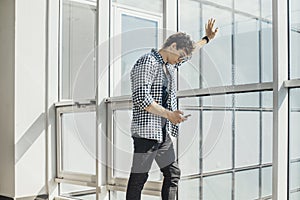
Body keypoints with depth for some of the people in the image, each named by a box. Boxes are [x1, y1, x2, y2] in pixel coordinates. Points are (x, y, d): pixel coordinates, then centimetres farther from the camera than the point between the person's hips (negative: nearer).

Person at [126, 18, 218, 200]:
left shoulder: (169, 64, 17)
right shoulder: (147, 63, -11)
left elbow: (190, 50, 38)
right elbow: (141, 98, -21)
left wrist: (207, 38, 44)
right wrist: (168, 114, -19)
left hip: (164, 132, 10)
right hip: (146, 131, -9)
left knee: (173, 173, 11)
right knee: (139, 178, -4)